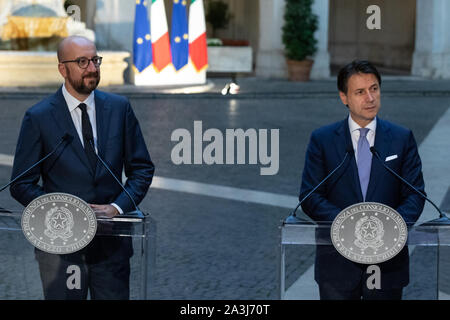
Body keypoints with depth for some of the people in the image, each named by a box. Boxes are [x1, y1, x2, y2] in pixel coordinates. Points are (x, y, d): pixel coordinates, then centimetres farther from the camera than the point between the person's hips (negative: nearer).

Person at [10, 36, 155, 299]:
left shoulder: (119, 108, 5)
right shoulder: (39, 118, -3)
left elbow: (142, 168, 7)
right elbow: (22, 185, -2)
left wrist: (118, 207, -8)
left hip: (112, 245, 2)